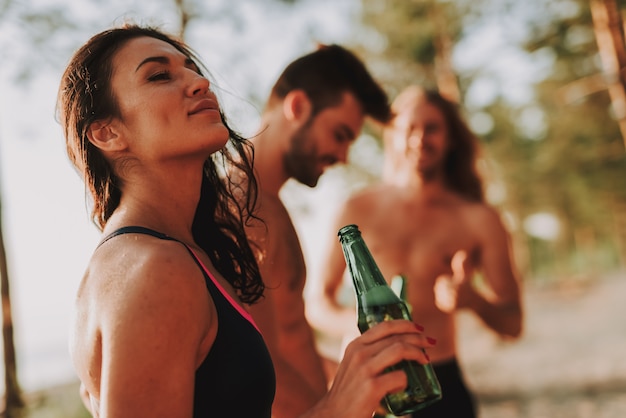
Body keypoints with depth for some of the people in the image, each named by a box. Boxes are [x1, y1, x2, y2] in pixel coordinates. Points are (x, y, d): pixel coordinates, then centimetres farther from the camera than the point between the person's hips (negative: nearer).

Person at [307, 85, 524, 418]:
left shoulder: (478, 220, 2)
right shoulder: (359, 209, 2)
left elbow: (512, 324, 3)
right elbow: (318, 302, 4)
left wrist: (474, 299, -18)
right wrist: (359, 324, -17)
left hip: (439, 385, 0)